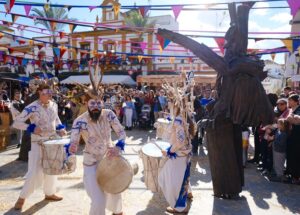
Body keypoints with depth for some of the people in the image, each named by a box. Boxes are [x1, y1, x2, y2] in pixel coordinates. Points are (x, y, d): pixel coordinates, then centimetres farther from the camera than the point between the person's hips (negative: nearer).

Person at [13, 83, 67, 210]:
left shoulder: (54, 105, -1)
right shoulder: (32, 108, -19)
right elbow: (16, 123, -17)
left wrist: (60, 128, 1)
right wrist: (31, 128, -27)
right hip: (37, 143, -6)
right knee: (35, 172, -6)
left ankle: (49, 193, 36)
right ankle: (22, 198, 15)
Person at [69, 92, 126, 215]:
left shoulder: (109, 114, -14)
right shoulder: (80, 121, -21)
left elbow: (121, 132, -12)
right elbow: (73, 142, -26)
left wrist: (118, 147, -31)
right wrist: (72, 148, -51)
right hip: (91, 163, -3)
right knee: (99, 201, -10)